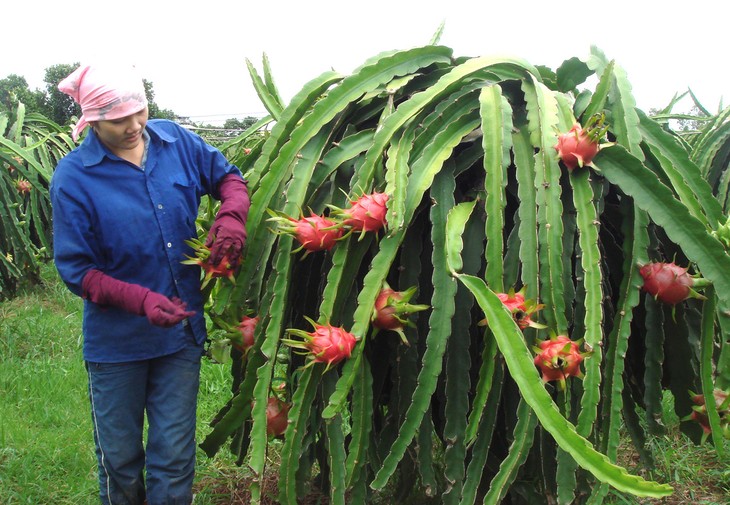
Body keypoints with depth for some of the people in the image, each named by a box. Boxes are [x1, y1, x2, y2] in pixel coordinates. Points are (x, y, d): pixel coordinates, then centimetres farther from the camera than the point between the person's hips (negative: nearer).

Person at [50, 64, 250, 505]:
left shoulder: (176, 141, -4)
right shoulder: (73, 177, -13)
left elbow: (229, 178, 10)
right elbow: (76, 269, -11)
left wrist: (232, 216, -13)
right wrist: (141, 300, -26)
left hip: (182, 332, 2)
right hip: (117, 340, -2)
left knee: (175, 460, 12)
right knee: (120, 460, 17)